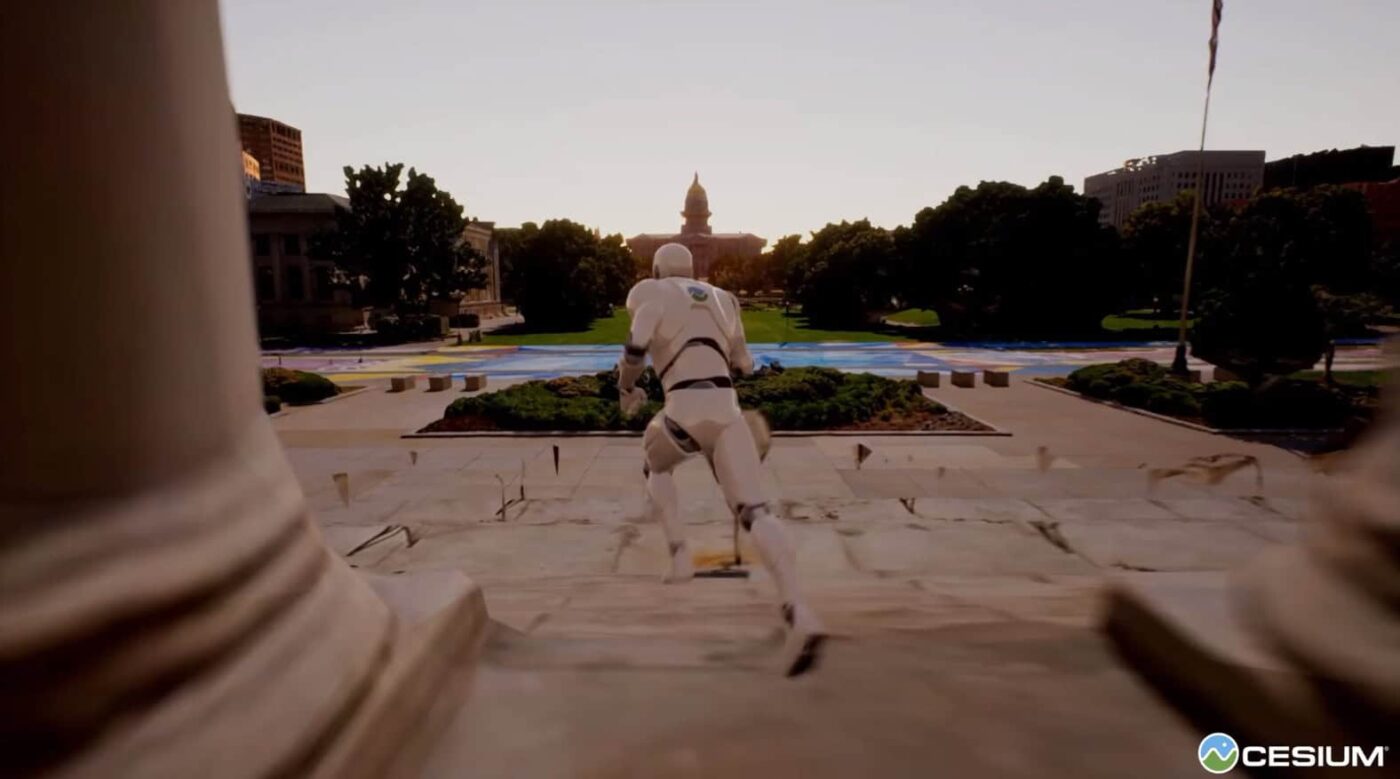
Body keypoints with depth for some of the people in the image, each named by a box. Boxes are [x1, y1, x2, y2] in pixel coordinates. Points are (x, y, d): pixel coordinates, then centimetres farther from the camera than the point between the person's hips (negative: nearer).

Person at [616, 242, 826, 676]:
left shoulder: (650, 293, 14)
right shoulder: (720, 299, 31)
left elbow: (637, 346, -6)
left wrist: (626, 389, 12)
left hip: (687, 409, -3)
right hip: (728, 410, 4)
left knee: (655, 465, 31)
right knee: (754, 511, -9)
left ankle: (680, 556, 15)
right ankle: (798, 615, -32)